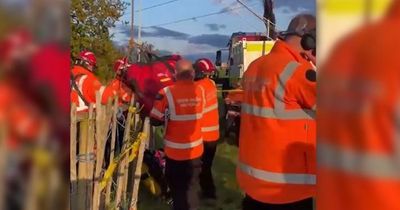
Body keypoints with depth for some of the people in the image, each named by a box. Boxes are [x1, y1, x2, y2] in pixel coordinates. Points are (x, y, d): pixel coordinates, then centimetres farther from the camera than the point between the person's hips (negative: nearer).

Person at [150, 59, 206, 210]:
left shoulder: (167, 93, -19)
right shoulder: (200, 91, -7)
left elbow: (155, 120, -11)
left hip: (175, 151, -3)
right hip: (195, 149, 3)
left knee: (178, 189, 14)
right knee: (191, 187, 20)